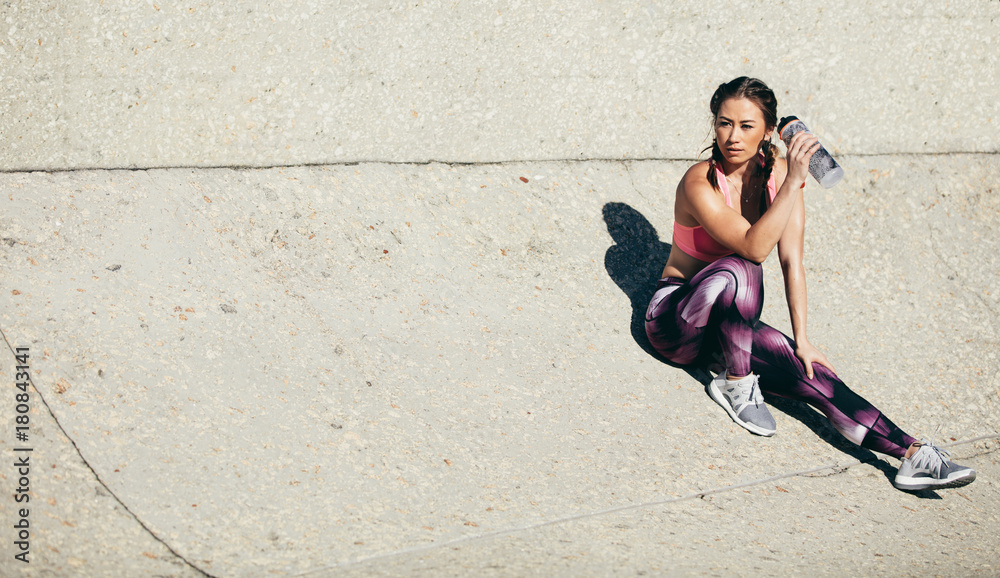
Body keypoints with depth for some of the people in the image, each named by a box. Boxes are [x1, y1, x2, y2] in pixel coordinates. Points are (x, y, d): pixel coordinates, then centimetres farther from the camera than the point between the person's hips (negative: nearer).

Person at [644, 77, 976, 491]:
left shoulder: (777, 174, -4)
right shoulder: (700, 183, -20)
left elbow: (792, 260, -7)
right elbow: (754, 248, -33)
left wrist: (801, 340, -13)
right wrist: (793, 183, -38)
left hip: (732, 324, 4)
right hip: (676, 320, -4)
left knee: (809, 371, -20)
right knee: (737, 271, -36)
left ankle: (912, 454, -30)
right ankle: (734, 383, -19)